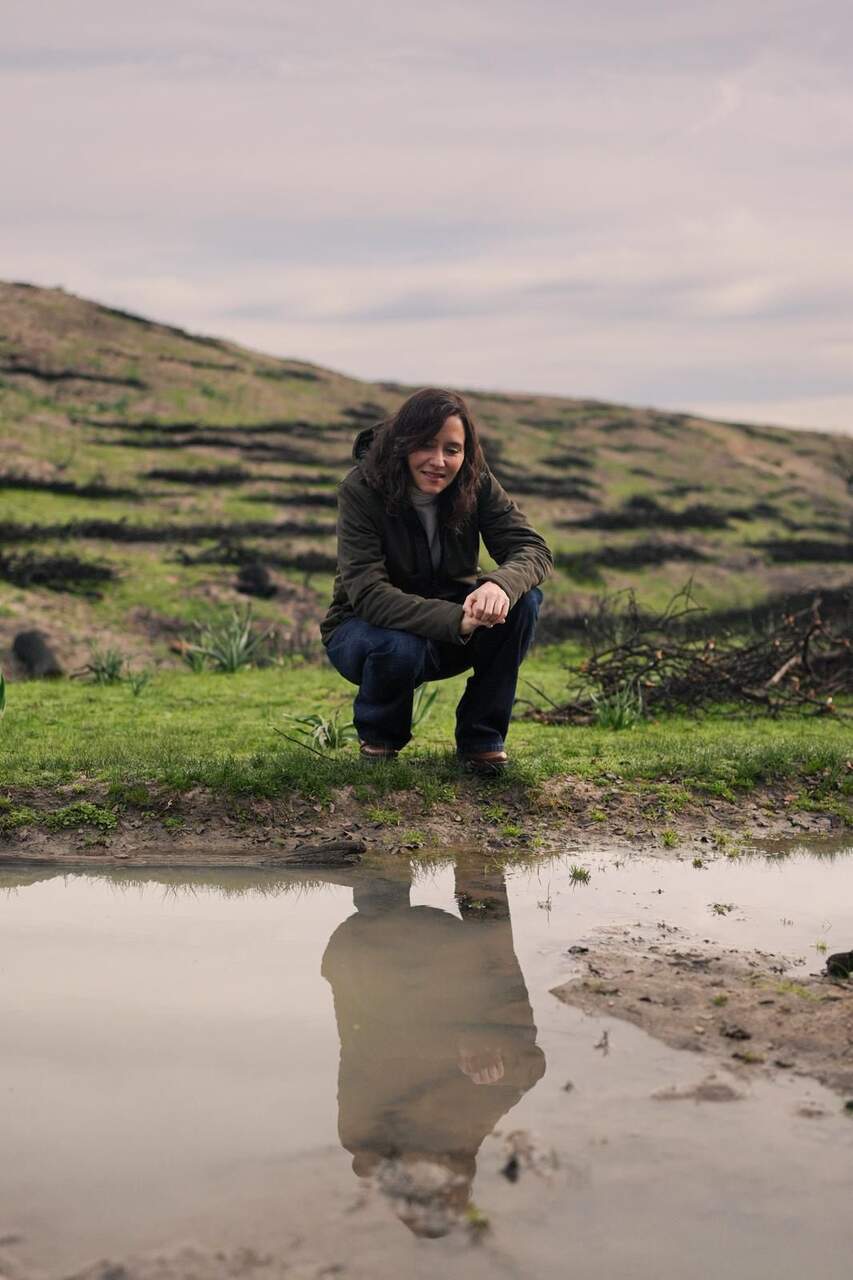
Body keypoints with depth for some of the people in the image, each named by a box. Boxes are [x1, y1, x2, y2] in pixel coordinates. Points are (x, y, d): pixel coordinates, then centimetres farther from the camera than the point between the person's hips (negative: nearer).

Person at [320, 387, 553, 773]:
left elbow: (533, 549, -19)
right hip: (364, 627, -3)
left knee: (522, 600, -24)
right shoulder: (361, 490, -23)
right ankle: (379, 736, -3)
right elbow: (368, 593, -32)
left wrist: (500, 583, -44)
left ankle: (481, 736, -6)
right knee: (400, 646, -38)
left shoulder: (476, 484, -12)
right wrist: (456, 620, -46)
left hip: (450, 633, 4)